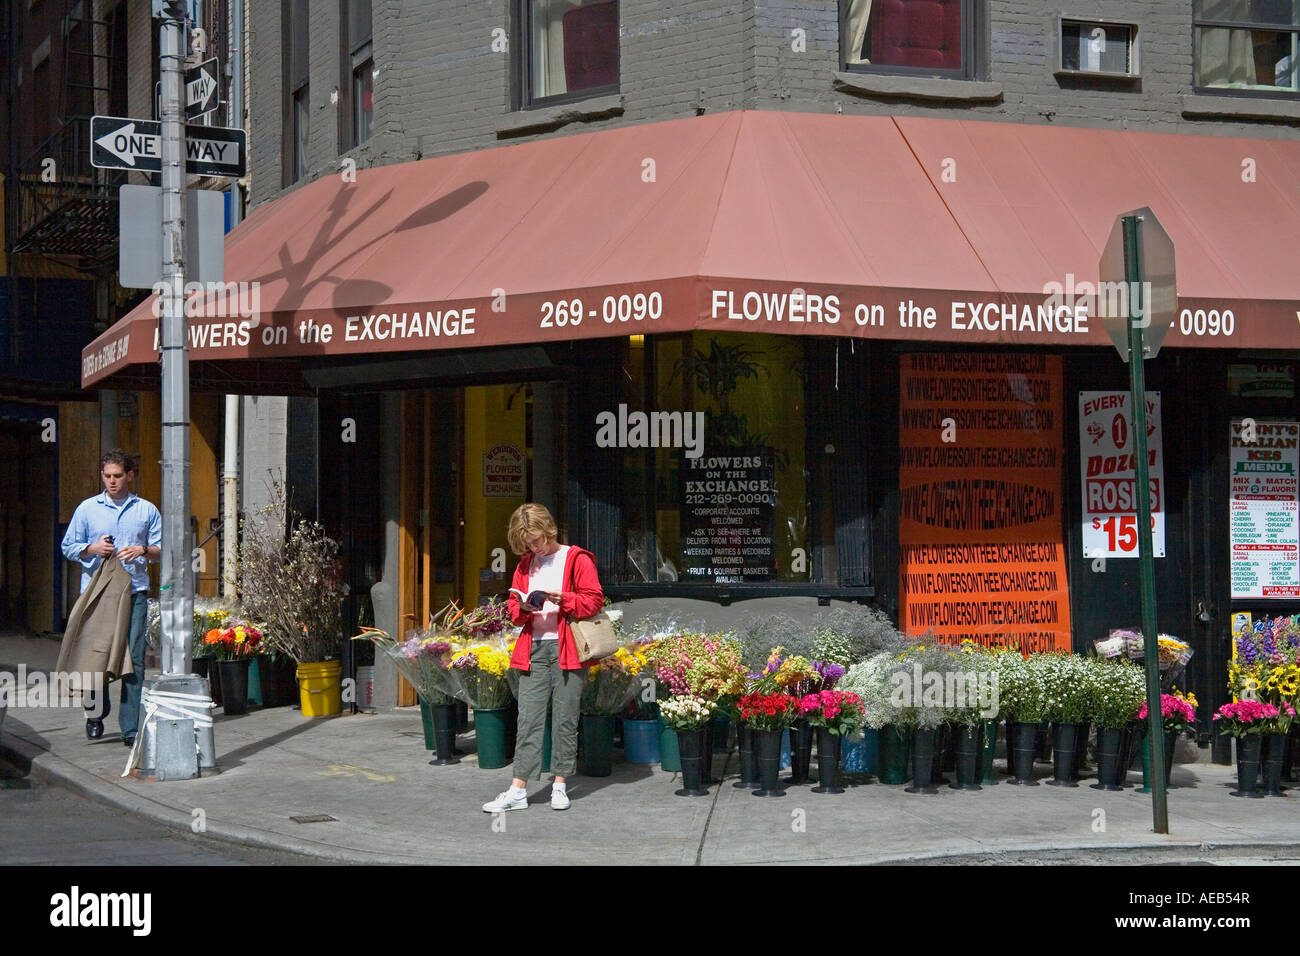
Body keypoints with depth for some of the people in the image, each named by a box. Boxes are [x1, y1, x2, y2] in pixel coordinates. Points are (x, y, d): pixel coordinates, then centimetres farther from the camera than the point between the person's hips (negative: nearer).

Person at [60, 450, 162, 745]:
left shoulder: (146, 510, 12)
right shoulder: (87, 509, 11)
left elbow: (162, 550, 11)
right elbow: (68, 547, 12)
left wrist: (142, 550, -9)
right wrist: (92, 549, -7)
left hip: (134, 592, 0)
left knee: (134, 659, -7)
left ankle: (130, 728, -5)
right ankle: (97, 712, 27)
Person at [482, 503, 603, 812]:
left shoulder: (577, 560, -1)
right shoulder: (525, 565, 15)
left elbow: (593, 600, -5)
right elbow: (514, 609, 17)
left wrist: (563, 598, -19)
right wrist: (523, 608, -6)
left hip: (567, 649, -4)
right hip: (534, 649, 4)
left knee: (565, 718, 2)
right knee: (528, 719, 0)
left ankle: (560, 785, 11)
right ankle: (518, 790, -1)